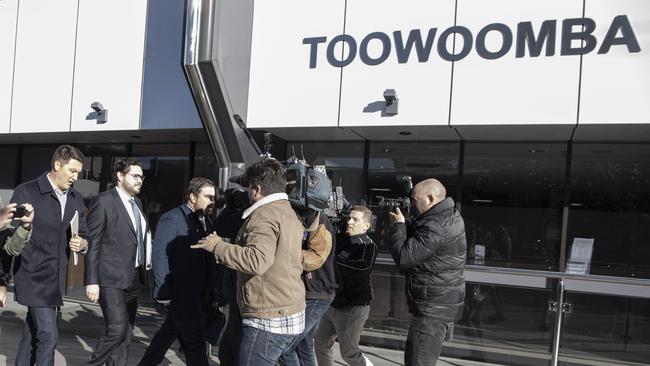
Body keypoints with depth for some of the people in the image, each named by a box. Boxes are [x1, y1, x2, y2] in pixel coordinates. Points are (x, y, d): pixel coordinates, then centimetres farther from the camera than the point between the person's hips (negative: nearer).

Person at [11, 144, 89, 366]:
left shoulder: (76, 199, 11)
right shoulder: (26, 192, -7)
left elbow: (84, 237, 20)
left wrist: (81, 244, -5)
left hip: (57, 279, 6)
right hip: (34, 277, -6)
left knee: (33, 332, 14)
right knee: (48, 335, -12)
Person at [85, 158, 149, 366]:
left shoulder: (137, 203, 14)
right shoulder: (103, 201, -8)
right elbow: (92, 243, -11)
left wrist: (143, 270, 10)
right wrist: (92, 281, -15)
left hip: (133, 278, 8)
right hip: (111, 278, -7)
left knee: (125, 333, 10)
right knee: (116, 329, -14)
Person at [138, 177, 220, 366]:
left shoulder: (206, 220, 12)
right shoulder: (172, 219, -12)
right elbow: (160, 256, -15)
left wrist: (211, 290, 8)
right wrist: (164, 291, -16)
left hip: (201, 295, 8)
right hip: (182, 294, -8)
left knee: (168, 333, 20)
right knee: (195, 344, -3)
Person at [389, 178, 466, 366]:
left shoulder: (436, 226, -24)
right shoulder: (448, 216, 10)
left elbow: (403, 257, -23)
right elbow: (415, 244, 17)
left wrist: (398, 225, -10)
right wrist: (405, 225, 2)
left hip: (434, 308, -11)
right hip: (440, 304, 11)